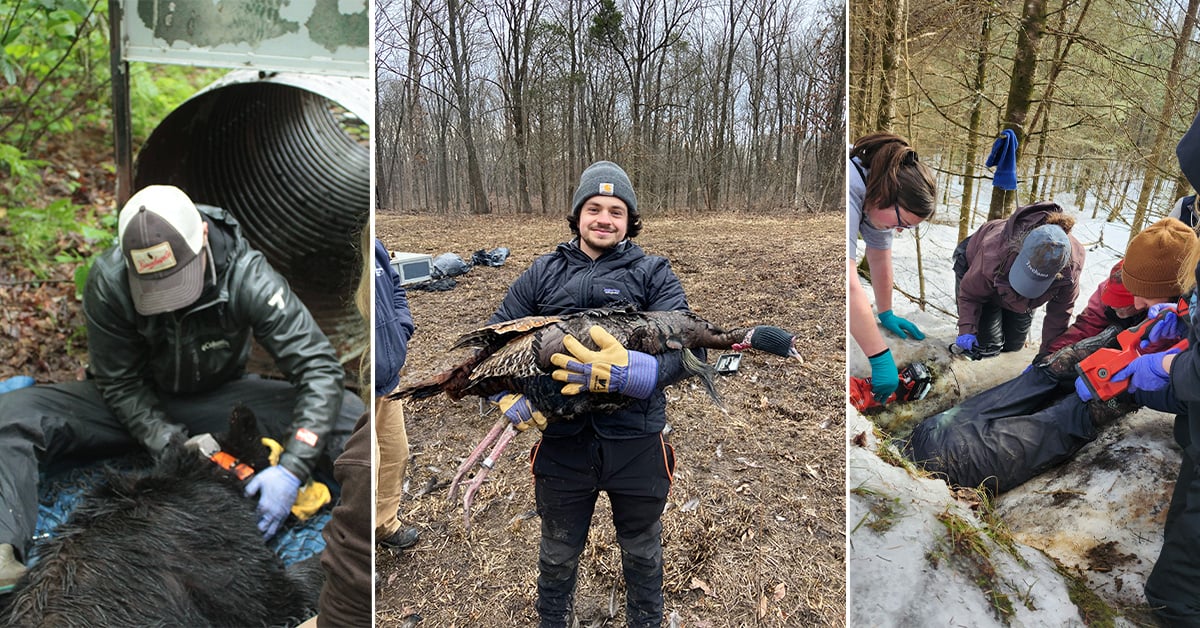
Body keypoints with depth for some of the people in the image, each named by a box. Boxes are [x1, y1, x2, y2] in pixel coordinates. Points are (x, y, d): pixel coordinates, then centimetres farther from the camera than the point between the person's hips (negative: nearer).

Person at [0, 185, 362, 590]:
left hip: (218, 398, -1)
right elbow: (119, 382, -13)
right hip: (137, 405, 2)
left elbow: (319, 368, -30)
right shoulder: (108, 280, -23)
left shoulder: (248, 277, -27)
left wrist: (292, 469, -39)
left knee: (344, 414, -26)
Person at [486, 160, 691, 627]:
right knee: (557, 556, 22)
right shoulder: (543, 274, 4)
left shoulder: (653, 274, -2)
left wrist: (626, 372, -35)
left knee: (642, 555, 23)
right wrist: (507, 396, -13)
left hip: (636, 443, -1)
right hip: (563, 441, 1)